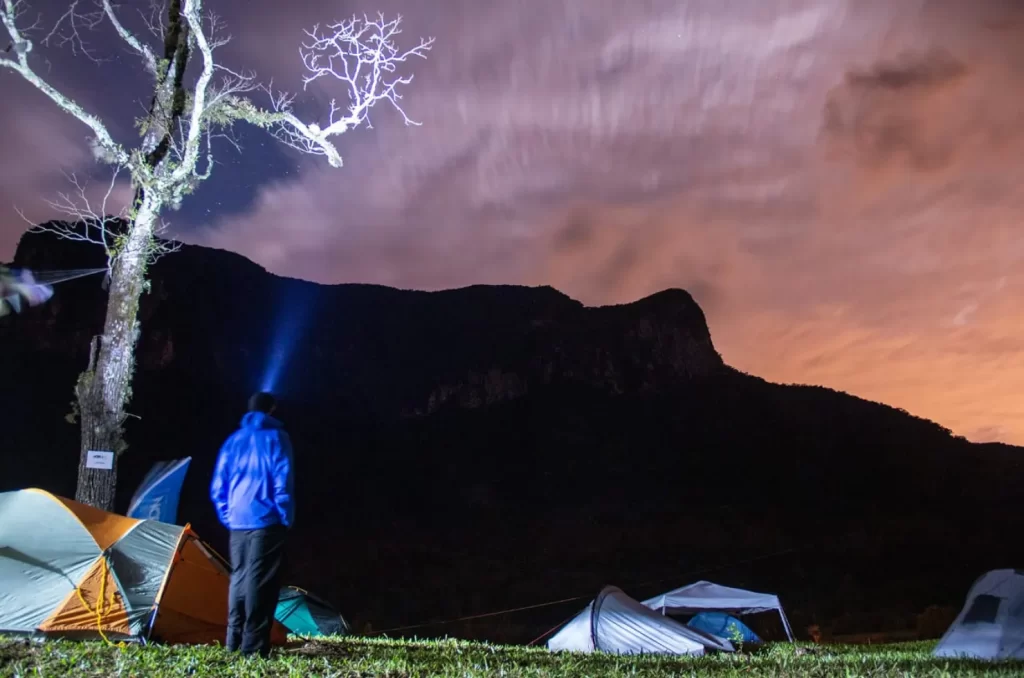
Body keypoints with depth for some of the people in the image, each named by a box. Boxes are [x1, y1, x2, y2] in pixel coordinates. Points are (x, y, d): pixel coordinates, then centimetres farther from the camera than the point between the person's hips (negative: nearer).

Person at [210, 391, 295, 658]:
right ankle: (253, 644, -5)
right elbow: (282, 482, -9)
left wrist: (228, 518, 17)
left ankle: (234, 641, 17)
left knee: (238, 577, 14)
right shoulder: (276, 437, -2)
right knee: (260, 580, -4)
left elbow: (217, 487, 12)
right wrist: (286, 519, -2)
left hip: (237, 522, 6)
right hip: (266, 521, -6)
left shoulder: (233, 440, 14)